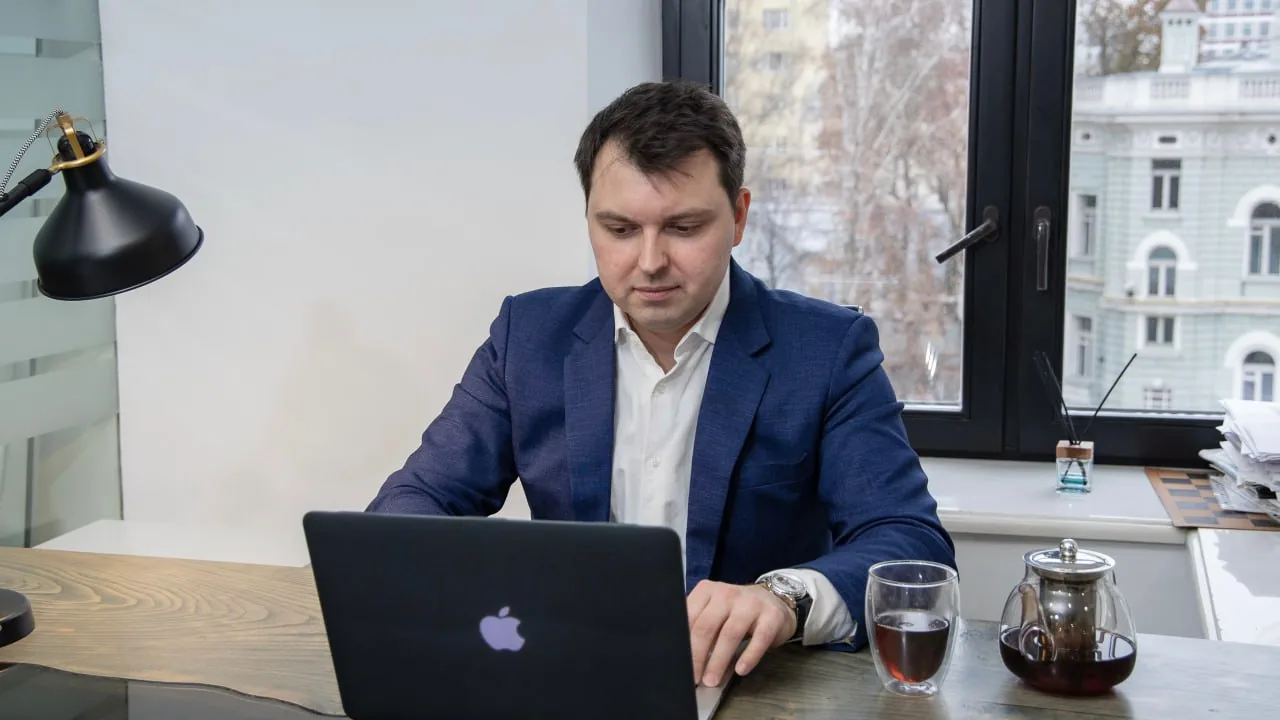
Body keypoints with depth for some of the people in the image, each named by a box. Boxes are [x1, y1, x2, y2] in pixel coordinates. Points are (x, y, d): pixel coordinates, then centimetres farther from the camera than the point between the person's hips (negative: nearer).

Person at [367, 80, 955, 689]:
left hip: (753, 682, -2)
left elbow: (915, 545, -13)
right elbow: (414, 501, 3)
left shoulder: (828, 349, -5)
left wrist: (786, 598, -34)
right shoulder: (529, 333, 2)